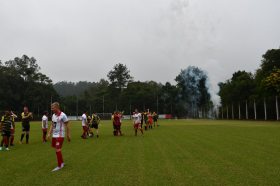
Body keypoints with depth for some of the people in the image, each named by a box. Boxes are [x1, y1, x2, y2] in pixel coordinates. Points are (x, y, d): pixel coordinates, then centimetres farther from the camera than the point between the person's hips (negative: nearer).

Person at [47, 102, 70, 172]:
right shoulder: (53, 115, 8)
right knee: (56, 149, 14)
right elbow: (52, 125, 16)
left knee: (58, 150, -8)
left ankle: (59, 166, 5)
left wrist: (68, 135, -9)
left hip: (60, 135, -8)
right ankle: (62, 162, 30)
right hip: (54, 135, 8)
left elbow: (67, 126, -11)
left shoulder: (63, 115, -15)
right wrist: (49, 133, 9)